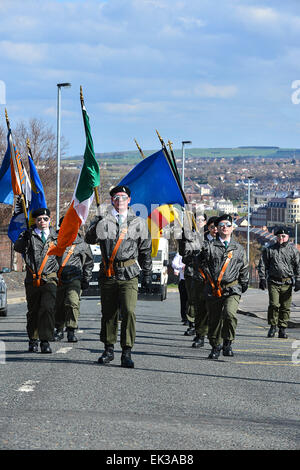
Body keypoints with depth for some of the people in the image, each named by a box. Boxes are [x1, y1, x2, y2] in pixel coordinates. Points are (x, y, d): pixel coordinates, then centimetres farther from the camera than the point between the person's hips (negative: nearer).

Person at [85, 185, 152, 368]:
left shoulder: (138, 222, 10)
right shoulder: (103, 220, 9)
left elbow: (146, 250, 15)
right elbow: (90, 239, -4)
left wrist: (147, 275, 13)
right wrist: (96, 226, -25)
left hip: (129, 275, -1)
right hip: (108, 274, 1)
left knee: (129, 312, -13)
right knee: (108, 313, 8)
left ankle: (127, 353, -10)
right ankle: (109, 350, 20)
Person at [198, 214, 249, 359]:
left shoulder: (238, 248, 12)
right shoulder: (209, 247, 4)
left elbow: (244, 268, 20)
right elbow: (201, 262, 5)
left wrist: (244, 285, 18)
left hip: (232, 289, 0)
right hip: (213, 290, 0)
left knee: (230, 313, -23)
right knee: (214, 319, 6)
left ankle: (228, 342, -5)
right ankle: (215, 347, 26)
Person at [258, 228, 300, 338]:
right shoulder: (269, 250, 8)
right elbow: (262, 265, 10)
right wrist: (262, 278, 0)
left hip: (287, 283, 1)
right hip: (273, 282, -1)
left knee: (285, 307, 1)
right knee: (274, 305, -11)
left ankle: (282, 329, 9)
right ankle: (273, 326, 4)